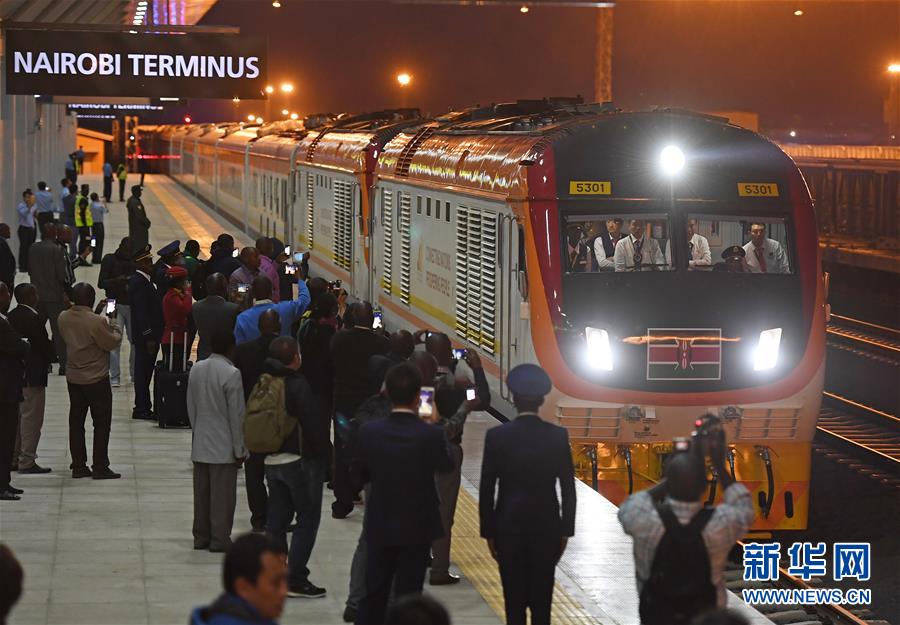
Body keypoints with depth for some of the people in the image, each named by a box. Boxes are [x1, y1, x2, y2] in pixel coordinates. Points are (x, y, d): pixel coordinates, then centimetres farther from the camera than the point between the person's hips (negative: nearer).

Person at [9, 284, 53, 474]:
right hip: (33, 375, -8)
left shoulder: (11, 316, 4)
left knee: (17, 416, 17)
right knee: (32, 417, -2)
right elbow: (45, 346, -16)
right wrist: (48, 359, 5)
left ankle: (14, 457, 24)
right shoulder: (35, 318, -18)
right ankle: (27, 461, 0)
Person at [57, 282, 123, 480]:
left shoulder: (64, 317, -3)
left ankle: (78, 466, 15)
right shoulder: (97, 322, -23)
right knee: (102, 423, 4)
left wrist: (96, 312, 12)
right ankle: (100, 467, 3)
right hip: (96, 379, -6)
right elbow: (112, 342, -14)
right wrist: (114, 324, 2)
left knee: (76, 421, 12)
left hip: (73, 377, 6)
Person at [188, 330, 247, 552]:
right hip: (224, 446, -6)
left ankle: (201, 536, 17)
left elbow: (191, 408, 11)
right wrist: (239, 449, -7)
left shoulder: (196, 370, 4)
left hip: (200, 444, 6)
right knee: (222, 494, 0)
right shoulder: (231, 374, -16)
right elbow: (236, 415, -13)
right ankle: (219, 539, 2)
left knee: (201, 492, 12)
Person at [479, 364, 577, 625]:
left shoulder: (497, 436, -8)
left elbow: (487, 489, -5)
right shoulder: (557, 436, -5)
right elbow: (568, 488, -2)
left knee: (514, 600, 4)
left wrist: (488, 532, 4)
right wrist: (565, 531, 7)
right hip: (547, 526, 1)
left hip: (508, 525, -1)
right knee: (542, 599, 6)